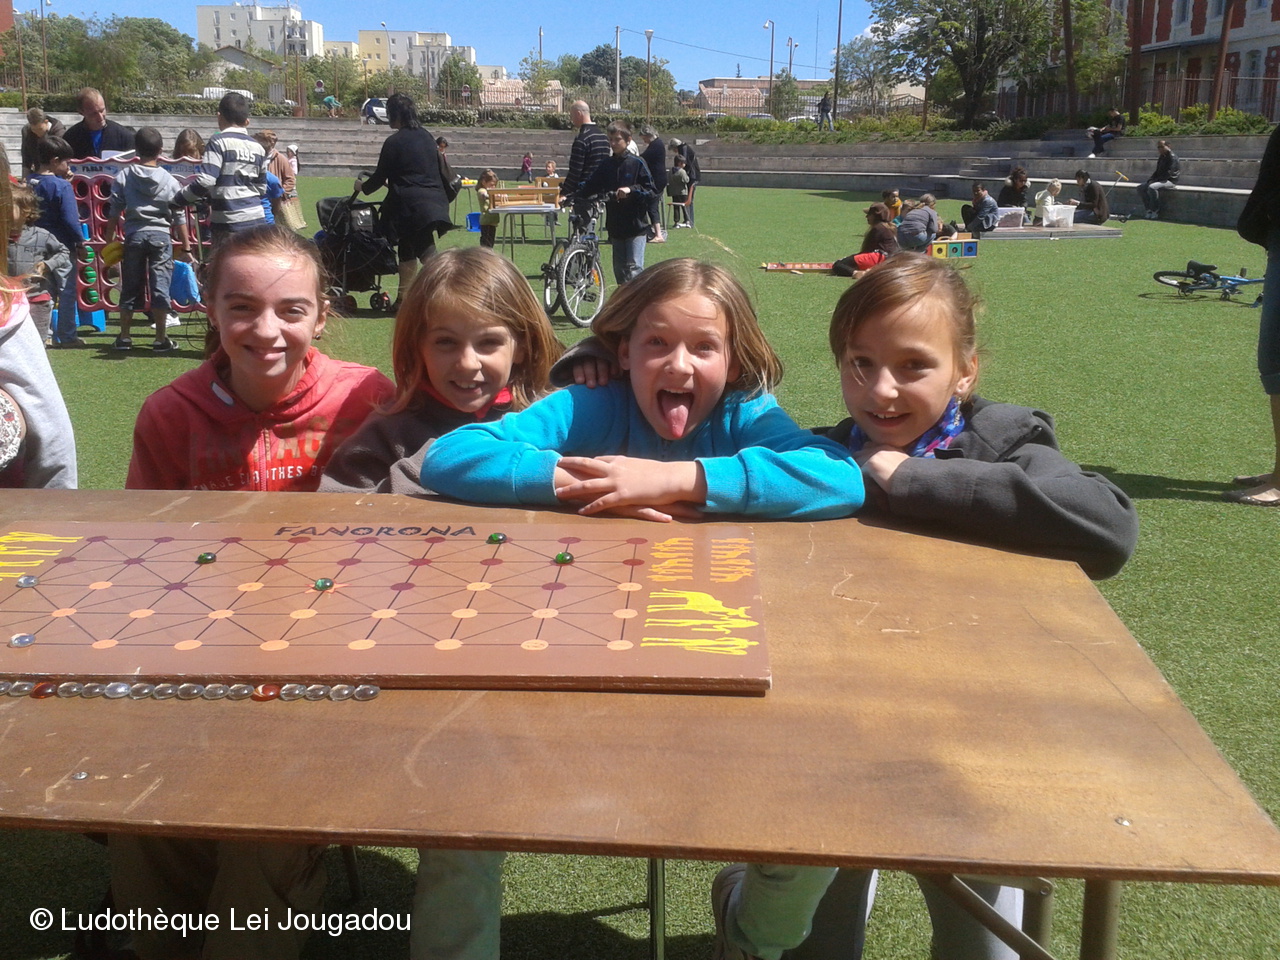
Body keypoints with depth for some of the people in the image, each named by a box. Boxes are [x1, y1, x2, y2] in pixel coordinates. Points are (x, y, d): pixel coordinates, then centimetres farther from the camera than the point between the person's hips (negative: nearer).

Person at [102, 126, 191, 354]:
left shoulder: (123, 177, 2)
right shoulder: (170, 181, 0)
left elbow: (114, 212, 2)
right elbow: (179, 218, 1)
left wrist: (109, 240, 11)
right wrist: (186, 247, 6)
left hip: (134, 235, 1)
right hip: (160, 235, -1)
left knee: (130, 287, 9)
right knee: (160, 287, 0)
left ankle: (124, 337, 16)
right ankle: (160, 340, 0)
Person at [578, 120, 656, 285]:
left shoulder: (637, 163, -5)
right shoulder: (606, 165, 10)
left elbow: (652, 191, -8)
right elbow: (589, 187, 9)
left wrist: (631, 190, -21)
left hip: (636, 225, -6)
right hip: (616, 227, 6)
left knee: (634, 268, -12)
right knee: (619, 270, 11)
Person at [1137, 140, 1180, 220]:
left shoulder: (1172, 157, -12)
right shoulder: (1161, 158, 17)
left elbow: (1168, 173, -19)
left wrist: (1156, 180, -20)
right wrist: (1151, 179, 4)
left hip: (1170, 181, -9)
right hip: (1160, 180, 9)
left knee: (1152, 187, -35)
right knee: (1141, 187, -5)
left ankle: (1155, 212, -25)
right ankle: (1149, 210, -8)